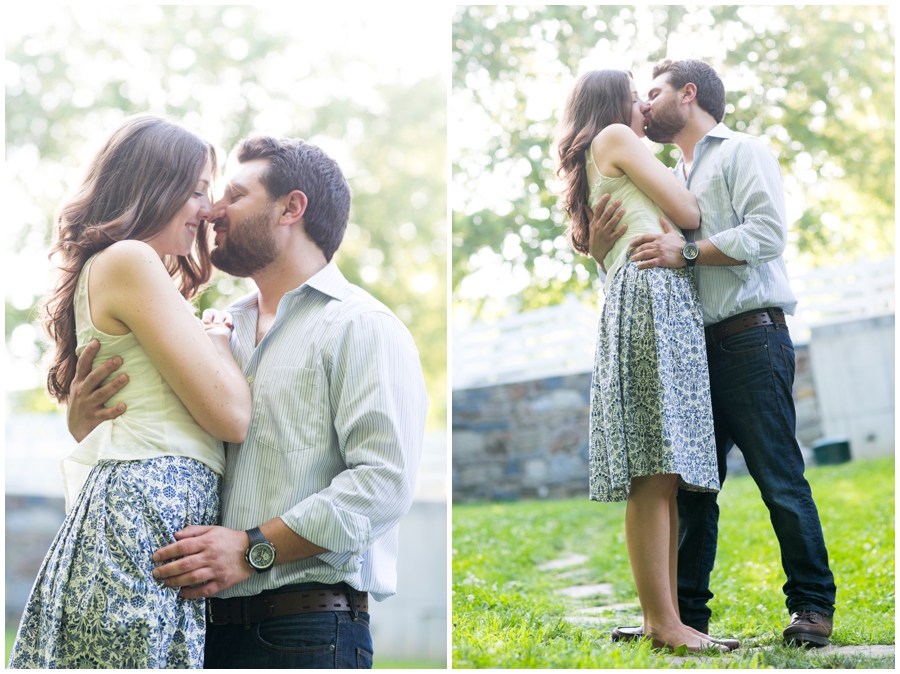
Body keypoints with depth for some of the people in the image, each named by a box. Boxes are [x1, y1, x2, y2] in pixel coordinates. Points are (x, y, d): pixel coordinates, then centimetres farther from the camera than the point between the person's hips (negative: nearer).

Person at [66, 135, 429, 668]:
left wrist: (255, 549, -19)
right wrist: (88, 424, 0)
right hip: (210, 623, 6)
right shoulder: (224, 332, 19)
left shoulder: (361, 325, -4)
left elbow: (384, 481, -16)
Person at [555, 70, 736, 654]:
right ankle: (663, 622, -16)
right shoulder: (616, 138, 4)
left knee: (665, 476, 3)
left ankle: (664, 616, 1)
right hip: (652, 289, -10)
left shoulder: (596, 165, 31)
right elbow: (689, 214, 0)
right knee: (657, 471, -14)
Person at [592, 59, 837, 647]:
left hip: (750, 338, -7)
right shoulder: (673, 178, 26)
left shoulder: (743, 152, 4)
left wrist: (689, 250, -16)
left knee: (780, 478, -6)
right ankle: (684, 611, 9)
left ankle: (812, 605, 2)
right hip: (693, 347, 7)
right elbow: (642, 266, 21)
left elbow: (768, 232, -12)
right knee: (689, 483, 5)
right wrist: (604, 242, 1)